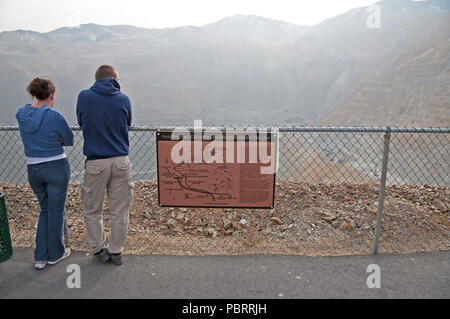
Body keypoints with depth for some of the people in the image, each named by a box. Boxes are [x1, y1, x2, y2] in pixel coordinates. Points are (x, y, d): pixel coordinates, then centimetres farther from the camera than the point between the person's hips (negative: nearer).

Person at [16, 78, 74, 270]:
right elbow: (69, 140, -5)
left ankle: (40, 257, 22)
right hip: (56, 168, -5)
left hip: (33, 170, 5)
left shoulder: (21, 115, 2)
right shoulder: (55, 116, -16)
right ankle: (55, 254, 25)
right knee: (55, 212, 9)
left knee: (45, 210, 21)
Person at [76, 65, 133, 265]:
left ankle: (99, 249, 26)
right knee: (119, 210, 12)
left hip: (96, 162, -1)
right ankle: (116, 251, 24)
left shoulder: (84, 97, -2)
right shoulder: (123, 99, -1)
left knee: (92, 209, 17)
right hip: (121, 161, 1)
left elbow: (81, 122, 11)